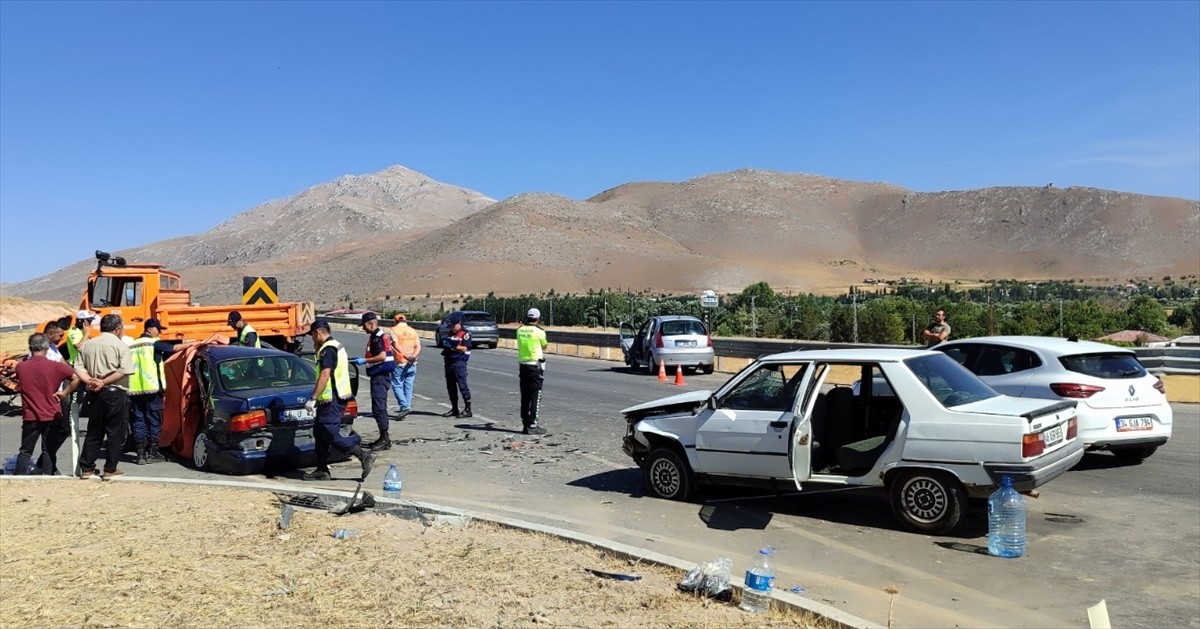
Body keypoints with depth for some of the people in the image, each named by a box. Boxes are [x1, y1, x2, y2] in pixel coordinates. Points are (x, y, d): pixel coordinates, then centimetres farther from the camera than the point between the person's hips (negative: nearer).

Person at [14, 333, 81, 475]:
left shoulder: (21, 367, -4)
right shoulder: (55, 366, -11)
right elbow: (76, 378, -16)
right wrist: (65, 392, -5)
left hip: (30, 417, 1)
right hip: (51, 416, -1)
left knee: (25, 451, 11)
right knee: (49, 451, 8)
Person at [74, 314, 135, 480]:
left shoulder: (87, 345, 10)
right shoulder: (120, 345, -7)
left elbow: (79, 368, 2)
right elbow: (124, 371, -19)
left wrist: (90, 381, -7)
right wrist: (104, 382, -14)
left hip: (94, 394, 6)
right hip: (115, 393, -5)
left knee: (93, 432, 15)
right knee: (115, 432, 3)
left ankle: (86, 468, 17)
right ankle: (110, 469, 5)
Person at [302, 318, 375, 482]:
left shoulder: (327, 349, -15)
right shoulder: (336, 346, 18)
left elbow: (325, 375, -24)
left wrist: (313, 398, -25)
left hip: (332, 400, -11)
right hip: (336, 397, 11)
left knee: (331, 435, -11)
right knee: (319, 433, 14)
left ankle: (364, 455, -11)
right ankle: (322, 470, 17)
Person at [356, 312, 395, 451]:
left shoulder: (377, 337, -15)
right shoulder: (377, 336, 17)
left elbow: (382, 356, -26)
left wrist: (365, 360, -19)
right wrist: (363, 360, 17)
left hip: (380, 376, -11)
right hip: (380, 376, 11)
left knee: (379, 408, -9)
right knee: (379, 408, 15)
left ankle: (384, 439, -7)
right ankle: (383, 438, 21)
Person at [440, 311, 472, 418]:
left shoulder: (465, 334, -6)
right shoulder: (450, 334, 18)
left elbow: (464, 348, -14)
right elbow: (446, 345, 25)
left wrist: (452, 346, -16)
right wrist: (445, 345, 3)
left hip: (459, 362, -8)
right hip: (449, 362, 8)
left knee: (462, 385, -8)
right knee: (450, 386, 11)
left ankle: (468, 409, -4)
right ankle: (454, 409, 19)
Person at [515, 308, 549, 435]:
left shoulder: (520, 330, 3)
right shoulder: (539, 332, -12)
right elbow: (544, 346, 5)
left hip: (522, 366, 6)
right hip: (535, 366, -6)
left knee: (525, 397, 12)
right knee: (535, 396, -2)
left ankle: (525, 424, 17)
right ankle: (532, 425, -4)